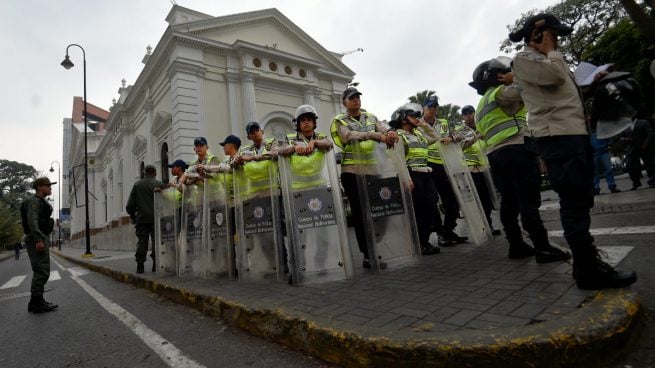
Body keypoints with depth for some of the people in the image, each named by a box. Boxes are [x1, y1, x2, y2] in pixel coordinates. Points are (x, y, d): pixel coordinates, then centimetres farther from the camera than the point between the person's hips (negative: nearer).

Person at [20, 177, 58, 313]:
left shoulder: (42, 202, 22)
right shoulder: (34, 201, -7)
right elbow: (32, 220, -19)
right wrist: (38, 240, -26)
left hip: (42, 239, 10)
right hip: (37, 239, -10)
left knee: (42, 272, 12)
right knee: (41, 272, -10)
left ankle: (38, 301, 17)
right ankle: (36, 303, -5)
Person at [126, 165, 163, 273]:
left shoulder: (137, 185, 6)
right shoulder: (159, 184, -2)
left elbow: (130, 205, 5)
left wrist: (133, 216, 17)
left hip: (141, 219, 2)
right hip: (156, 218, -2)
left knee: (141, 242, 7)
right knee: (156, 241, 3)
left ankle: (140, 266, 7)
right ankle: (156, 265, 1)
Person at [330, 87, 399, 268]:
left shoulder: (371, 117, 17)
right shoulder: (339, 121, 4)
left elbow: (383, 127, -3)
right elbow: (351, 136, -17)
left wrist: (390, 132, -29)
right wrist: (377, 135, -30)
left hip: (373, 169, 4)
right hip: (352, 171, -3)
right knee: (360, 212, -1)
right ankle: (367, 254, 9)